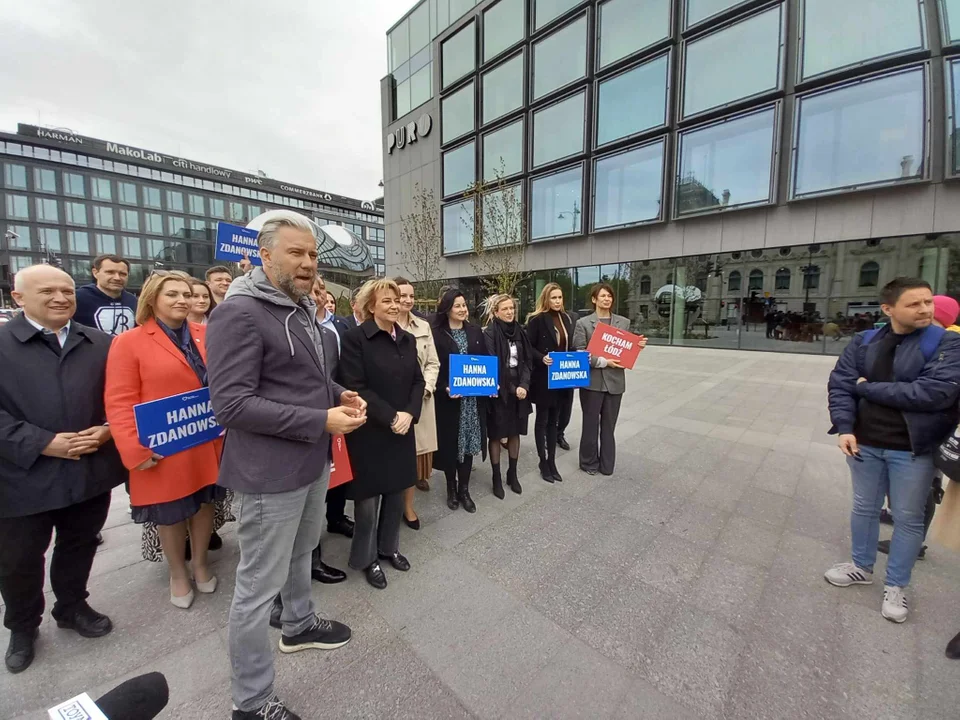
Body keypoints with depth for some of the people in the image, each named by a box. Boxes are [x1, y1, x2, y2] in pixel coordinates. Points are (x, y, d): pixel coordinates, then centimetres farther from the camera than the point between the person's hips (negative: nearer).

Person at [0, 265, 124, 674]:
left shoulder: (101, 344, 5)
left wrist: (109, 430, -10)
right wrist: (42, 443, -18)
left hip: (91, 472, 2)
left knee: (79, 549, 19)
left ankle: (72, 607, 41)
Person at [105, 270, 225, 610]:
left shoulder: (205, 335, 4)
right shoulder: (129, 342, -7)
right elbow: (119, 402, -10)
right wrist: (135, 450, -16)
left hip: (207, 444, 3)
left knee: (205, 504, 17)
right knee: (170, 515, 15)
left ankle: (200, 564, 40)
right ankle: (178, 574, 38)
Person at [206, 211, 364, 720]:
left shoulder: (303, 308, 11)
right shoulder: (239, 313, -18)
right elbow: (230, 403, -23)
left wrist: (340, 395, 0)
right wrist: (321, 422, -24)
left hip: (312, 461, 9)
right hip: (271, 472, -9)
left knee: (301, 553, 27)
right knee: (259, 585, 9)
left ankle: (300, 625, 52)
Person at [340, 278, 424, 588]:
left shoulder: (408, 339, 7)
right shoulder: (356, 338, -10)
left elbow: (418, 381, 6)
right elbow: (356, 386, -16)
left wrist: (409, 414, -9)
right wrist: (390, 417, -18)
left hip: (402, 429, 6)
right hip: (370, 431, -5)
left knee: (396, 492, 16)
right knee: (369, 497, 8)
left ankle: (389, 547, 38)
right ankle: (367, 557, 30)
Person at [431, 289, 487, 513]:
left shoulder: (475, 332, 8)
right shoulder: (436, 334, -5)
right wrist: (445, 388, -21)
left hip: (473, 396, 3)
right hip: (448, 398, -3)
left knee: (468, 440, 7)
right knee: (450, 443, 6)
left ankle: (464, 489, 22)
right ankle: (451, 487, 26)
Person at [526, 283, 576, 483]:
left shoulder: (567, 318, 10)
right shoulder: (537, 319, -8)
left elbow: (570, 347, 15)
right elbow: (528, 347, -11)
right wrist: (542, 358, -26)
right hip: (543, 378, -5)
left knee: (554, 421, 14)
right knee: (542, 421, 7)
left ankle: (552, 461, 25)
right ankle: (543, 463, 19)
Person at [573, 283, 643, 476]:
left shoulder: (624, 322, 10)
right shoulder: (583, 323, -1)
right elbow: (579, 353, -8)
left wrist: (638, 345, -8)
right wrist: (603, 362, -17)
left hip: (615, 381, 3)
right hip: (592, 380, -3)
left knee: (609, 425, 13)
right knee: (591, 424, 8)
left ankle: (607, 464, 28)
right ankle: (589, 462, 26)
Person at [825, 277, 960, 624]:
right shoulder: (864, 342, 0)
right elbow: (839, 384, -4)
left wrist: (868, 387, -13)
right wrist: (845, 428, -15)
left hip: (913, 450, -2)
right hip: (865, 444, 2)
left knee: (908, 518, 11)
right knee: (864, 508, 16)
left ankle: (896, 586, 29)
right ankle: (862, 566, 36)